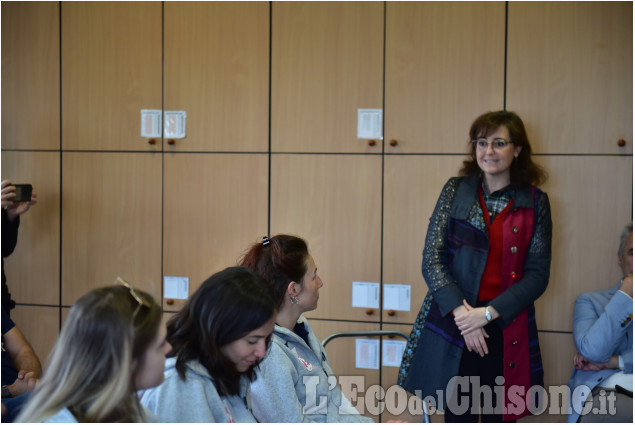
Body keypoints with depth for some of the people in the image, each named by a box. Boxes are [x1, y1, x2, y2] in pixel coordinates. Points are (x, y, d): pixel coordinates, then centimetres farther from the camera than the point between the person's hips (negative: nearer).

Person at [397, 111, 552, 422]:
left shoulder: (535, 202, 3)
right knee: (457, 418, 5)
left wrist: (488, 313, -12)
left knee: (498, 418, 6)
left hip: (506, 329, 0)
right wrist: (461, 311, -15)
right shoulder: (456, 190, 3)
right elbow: (431, 260, -3)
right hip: (453, 326, 0)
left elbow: (538, 274, -1)